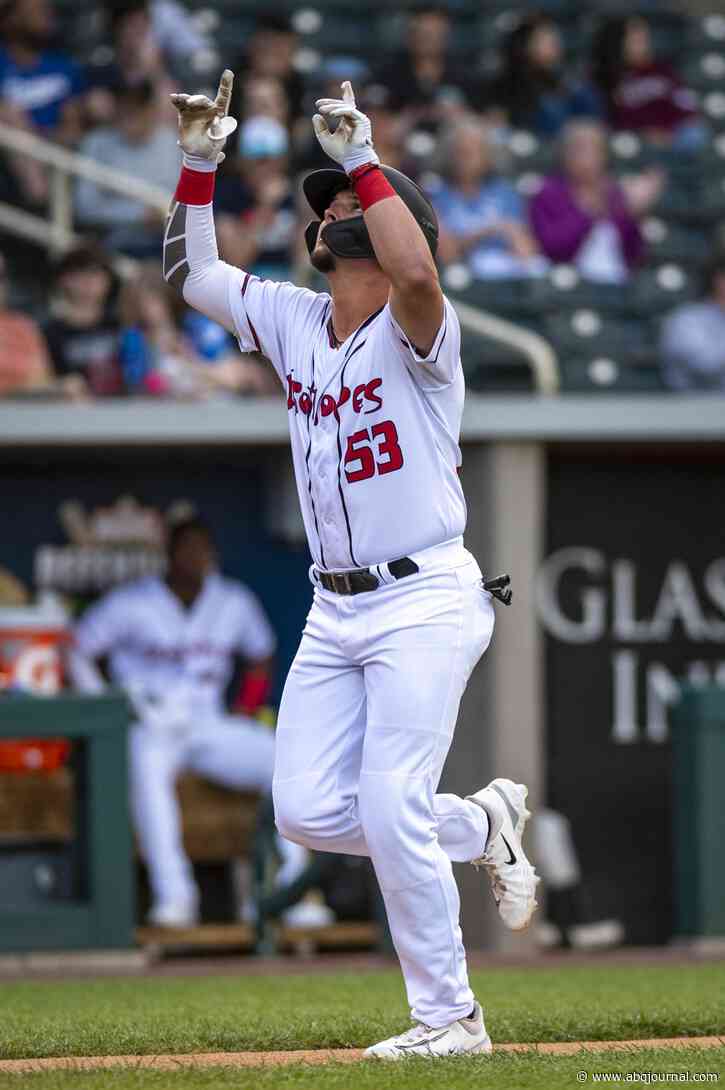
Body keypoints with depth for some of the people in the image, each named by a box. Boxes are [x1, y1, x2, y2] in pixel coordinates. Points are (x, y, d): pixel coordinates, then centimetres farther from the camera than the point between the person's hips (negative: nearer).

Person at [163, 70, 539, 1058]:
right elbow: (189, 272, 14)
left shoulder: (417, 333, -11)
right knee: (307, 811, 0)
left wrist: (363, 161, -27)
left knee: (390, 816, -14)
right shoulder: (291, 320, 10)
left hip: (426, 603, -7)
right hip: (335, 614, 7)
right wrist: (200, 162, 3)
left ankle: (450, 1017, -2)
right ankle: (480, 826, 22)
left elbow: (416, 273, -34)